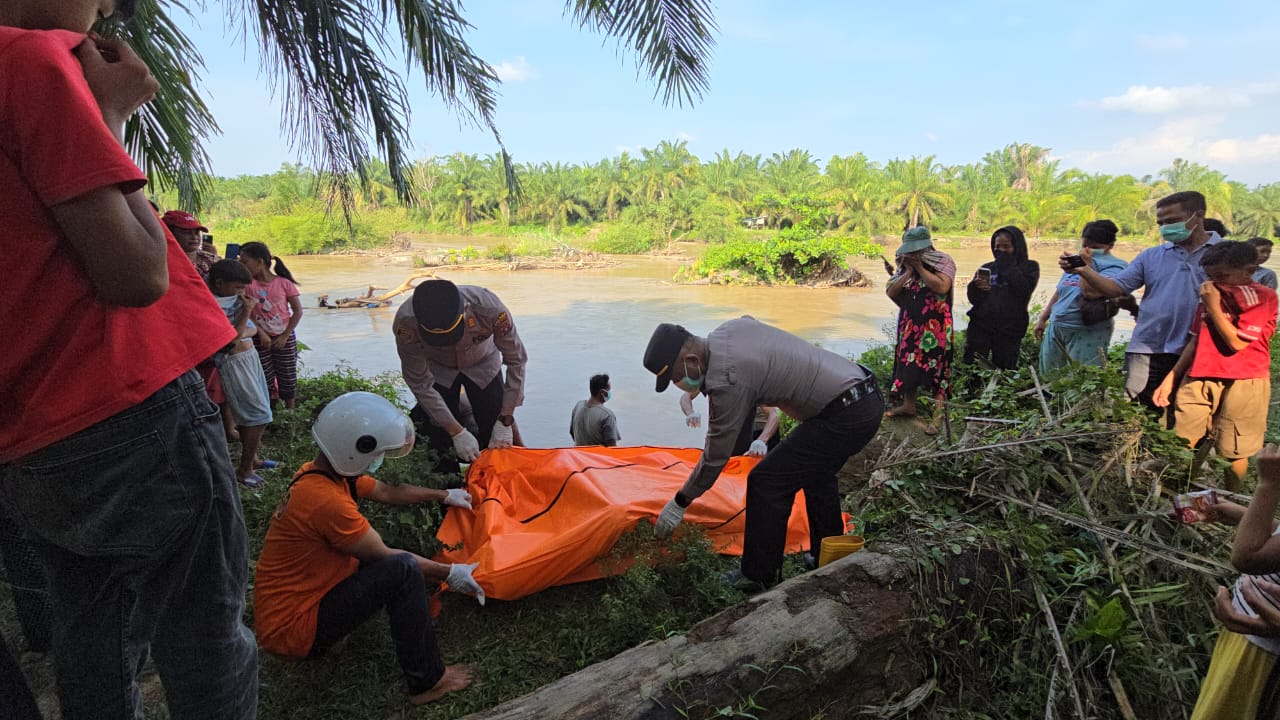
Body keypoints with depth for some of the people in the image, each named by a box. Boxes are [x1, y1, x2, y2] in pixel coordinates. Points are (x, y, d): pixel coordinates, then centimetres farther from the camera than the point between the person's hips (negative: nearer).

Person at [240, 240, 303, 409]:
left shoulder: (284, 283, -9)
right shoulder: (248, 284, -3)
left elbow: (298, 311, -7)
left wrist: (284, 336, -10)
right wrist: (261, 334, -19)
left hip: (284, 338, -1)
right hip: (260, 339, 1)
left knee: (287, 378, 8)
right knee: (264, 379, 7)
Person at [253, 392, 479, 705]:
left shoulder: (322, 471, 0)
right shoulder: (326, 501, -29)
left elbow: (386, 492, 15)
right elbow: (384, 557, -18)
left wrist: (442, 495, 22)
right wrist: (448, 573, -8)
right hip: (292, 629, -10)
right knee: (403, 570, -22)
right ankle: (427, 681, -7)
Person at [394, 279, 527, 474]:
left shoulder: (489, 308, -39)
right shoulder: (406, 322, -37)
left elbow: (516, 361, -25)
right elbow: (420, 384, -25)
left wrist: (505, 422, -24)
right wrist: (457, 432, -25)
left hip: (483, 364, 0)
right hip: (438, 369, 0)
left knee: (499, 446, -4)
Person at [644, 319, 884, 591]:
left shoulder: (727, 380, -21)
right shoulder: (731, 327, 3)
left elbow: (716, 456, -12)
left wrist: (679, 503, 0)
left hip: (845, 415, -10)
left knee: (767, 482, -5)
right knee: (815, 472, 28)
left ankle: (758, 578, 9)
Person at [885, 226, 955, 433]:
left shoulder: (943, 261, -9)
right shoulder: (904, 265, 8)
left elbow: (942, 286, -26)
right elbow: (891, 292, -1)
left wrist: (920, 268, -18)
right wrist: (908, 272, -10)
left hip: (935, 325, -6)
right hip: (910, 323, 6)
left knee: (936, 366, -6)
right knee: (908, 362, 12)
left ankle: (938, 415, -2)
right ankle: (908, 405, 26)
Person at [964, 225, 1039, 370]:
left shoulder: (1029, 267, 7)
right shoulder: (987, 267, 11)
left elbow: (1024, 290, -13)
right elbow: (973, 299, 6)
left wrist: (1008, 266, -6)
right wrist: (976, 288, -16)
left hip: (1009, 329, -1)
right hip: (980, 326, 1)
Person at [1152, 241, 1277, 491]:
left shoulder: (1263, 297, -5)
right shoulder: (1211, 294, 15)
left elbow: (1237, 342, -16)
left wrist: (1213, 307, -12)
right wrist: (1171, 378, 15)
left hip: (1242, 383, -5)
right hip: (1198, 379, 5)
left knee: (1233, 452, 2)